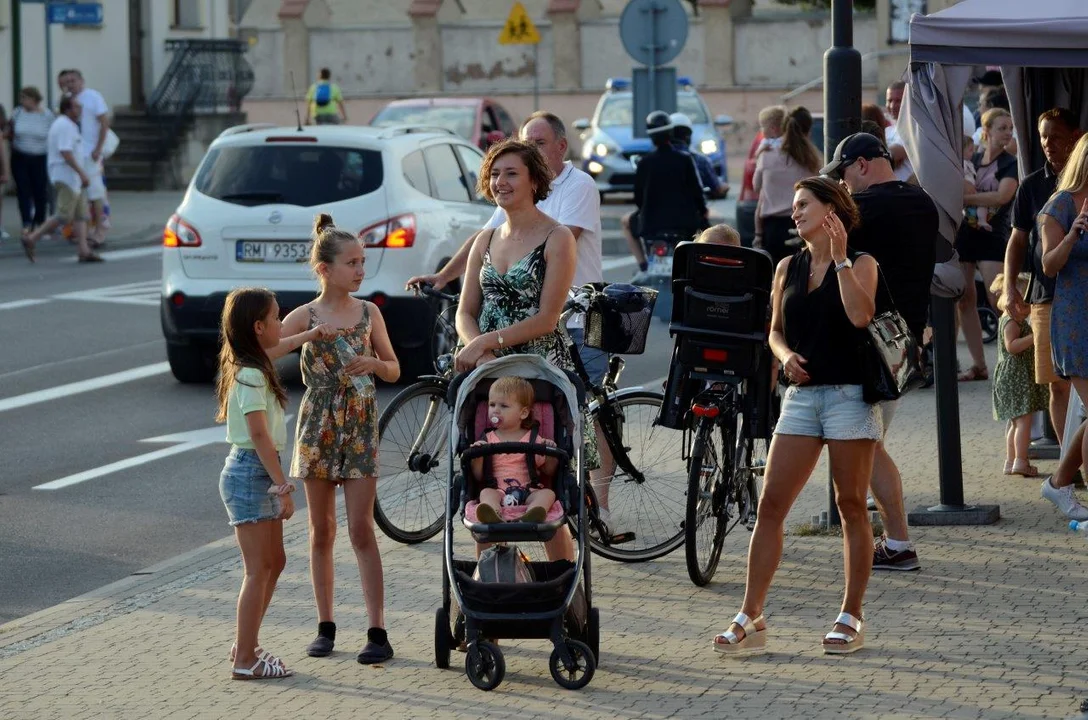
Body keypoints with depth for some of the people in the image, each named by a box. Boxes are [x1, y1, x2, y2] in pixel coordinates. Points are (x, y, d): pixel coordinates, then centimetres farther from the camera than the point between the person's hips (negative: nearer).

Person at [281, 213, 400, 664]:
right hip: (318, 428, 0)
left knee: (361, 531, -4)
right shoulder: (305, 317, -3)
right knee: (321, 531, 7)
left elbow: (394, 370, 8)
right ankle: (326, 626, 15)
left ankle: (377, 631, -5)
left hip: (360, 428, 0)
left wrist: (374, 363, -11)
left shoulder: (369, 313, 2)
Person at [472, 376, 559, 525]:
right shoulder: (488, 440, 16)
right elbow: (479, 476, 12)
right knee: (486, 493, -30)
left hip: (527, 492, 0)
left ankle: (531, 516, -61)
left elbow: (548, 470, 17)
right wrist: (477, 457, -7)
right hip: (498, 491, 0)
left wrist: (551, 454, -3)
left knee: (548, 494, -27)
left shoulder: (533, 439, 16)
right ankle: (494, 515, -64)